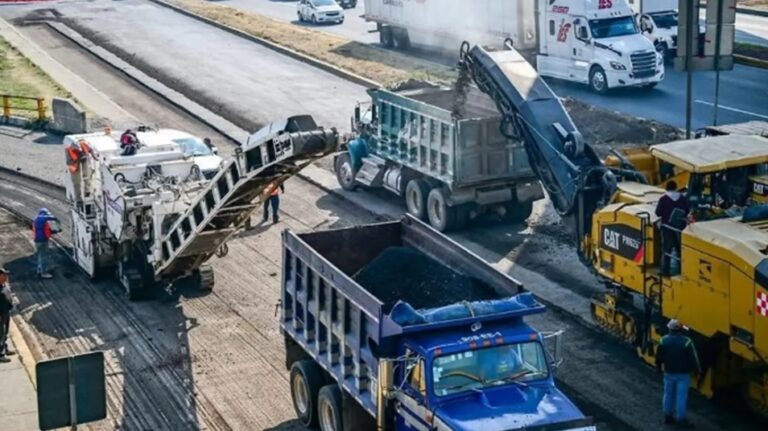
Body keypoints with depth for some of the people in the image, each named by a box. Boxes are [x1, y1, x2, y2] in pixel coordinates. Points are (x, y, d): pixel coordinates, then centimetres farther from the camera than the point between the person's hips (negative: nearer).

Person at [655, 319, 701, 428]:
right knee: (681, 396, 2)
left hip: (669, 373, 4)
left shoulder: (663, 341, -7)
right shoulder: (686, 342, -20)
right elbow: (693, 358, -14)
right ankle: (681, 420, 6)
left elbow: (658, 357, 4)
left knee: (668, 395, 16)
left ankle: (668, 417, 26)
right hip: (683, 374, -4)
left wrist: (659, 368, 21)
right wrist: (698, 371, -1)